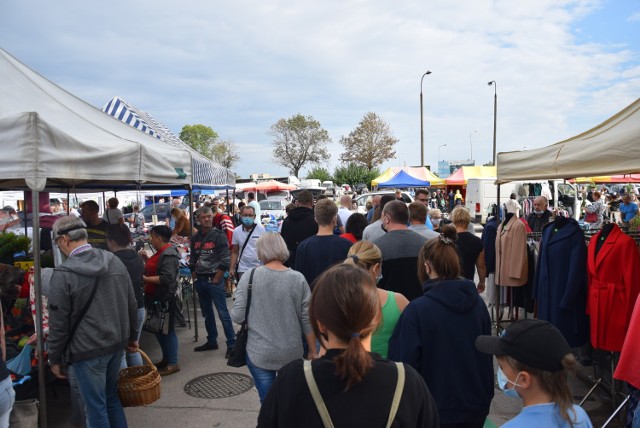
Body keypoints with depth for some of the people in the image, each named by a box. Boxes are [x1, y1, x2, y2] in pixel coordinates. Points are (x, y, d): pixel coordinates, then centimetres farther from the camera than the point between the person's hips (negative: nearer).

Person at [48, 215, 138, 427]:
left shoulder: (63, 274, -16)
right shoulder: (115, 261, 0)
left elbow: (58, 322, -11)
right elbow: (132, 305, 6)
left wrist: (55, 359, 2)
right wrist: (132, 336, 17)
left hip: (87, 350, -6)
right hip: (117, 343, 6)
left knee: (96, 406, 8)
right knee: (112, 397, 21)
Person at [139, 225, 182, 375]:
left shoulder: (168, 255, -21)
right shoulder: (161, 252, 10)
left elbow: (166, 278, -28)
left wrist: (145, 279, -23)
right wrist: (146, 259, 6)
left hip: (164, 299, -10)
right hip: (155, 298, 10)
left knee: (167, 330, 0)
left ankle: (173, 363, 11)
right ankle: (166, 358, 32)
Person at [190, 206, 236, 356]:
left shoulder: (218, 235, -8)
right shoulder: (196, 237, 9)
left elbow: (225, 261, -12)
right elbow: (192, 260, 17)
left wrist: (215, 280, -13)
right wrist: (195, 279, 9)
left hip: (214, 279, -6)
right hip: (200, 280, 6)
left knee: (223, 313, -5)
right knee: (207, 313, 15)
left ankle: (232, 344, 1)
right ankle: (212, 341, 28)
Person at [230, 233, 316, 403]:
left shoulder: (250, 276, -9)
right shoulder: (298, 279, -7)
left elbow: (237, 316, -10)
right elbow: (307, 320, -4)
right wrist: (313, 351, 8)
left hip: (259, 354, -1)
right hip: (292, 353, 1)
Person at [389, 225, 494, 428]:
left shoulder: (417, 310, -22)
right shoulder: (478, 302, -4)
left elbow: (406, 362, -18)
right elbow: (487, 351, 8)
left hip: (437, 407, -4)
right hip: (476, 403, 5)